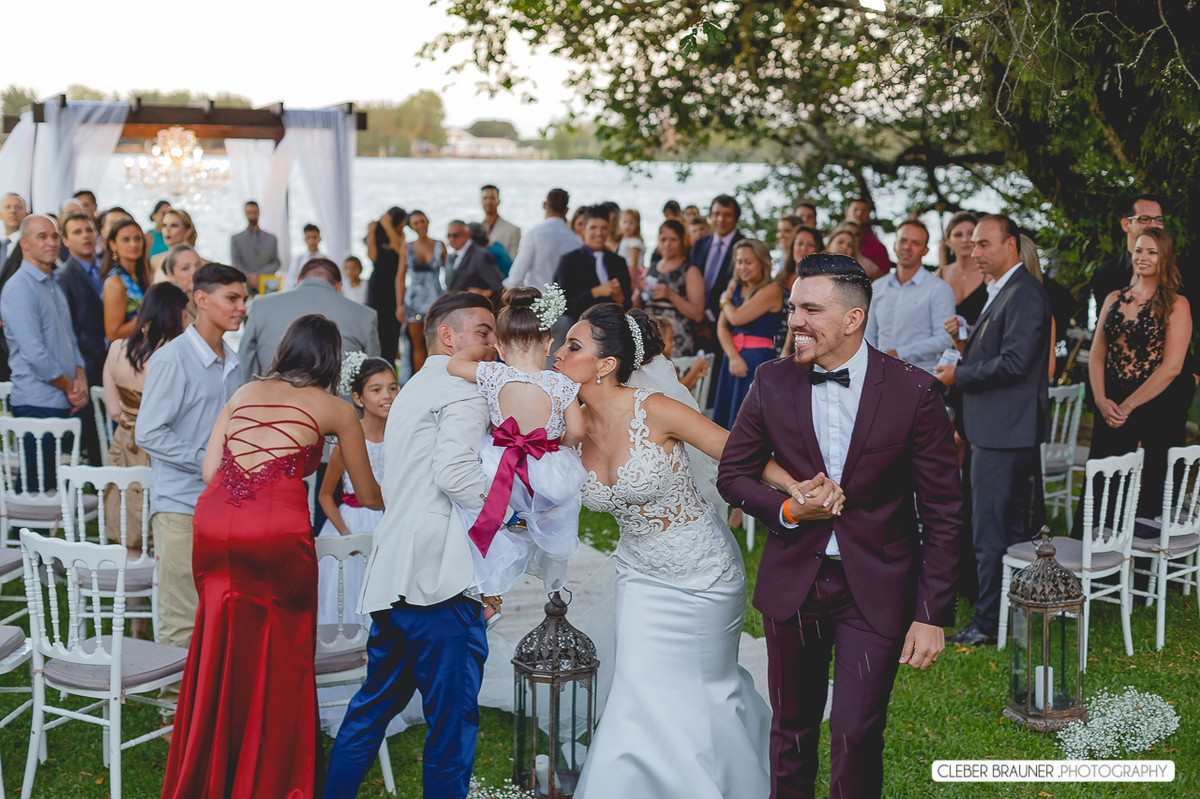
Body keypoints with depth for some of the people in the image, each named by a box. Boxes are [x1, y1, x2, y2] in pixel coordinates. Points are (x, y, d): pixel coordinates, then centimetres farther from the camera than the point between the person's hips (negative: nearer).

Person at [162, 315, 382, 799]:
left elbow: (209, 470, 15)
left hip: (215, 520, 4)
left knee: (219, 650, 15)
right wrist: (385, 504, 45)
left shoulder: (245, 392, 22)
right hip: (278, 527, -4)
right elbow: (367, 496, 22)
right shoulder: (335, 410, 14)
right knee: (279, 658, 10)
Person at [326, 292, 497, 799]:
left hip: (391, 576, 10)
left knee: (374, 705, 18)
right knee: (453, 719, -3)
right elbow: (454, 471, -20)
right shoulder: (465, 392, -5)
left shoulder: (412, 392, 27)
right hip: (440, 579, -10)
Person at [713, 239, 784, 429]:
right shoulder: (735, 287, 14)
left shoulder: (771, 290, -8)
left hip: (758, 358, -7)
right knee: (725, 417, 7)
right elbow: (722, 326, 6)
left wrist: (725, 301, 5)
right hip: (733, 359, 7)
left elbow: (737, 318, -17)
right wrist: (733, 356, -9)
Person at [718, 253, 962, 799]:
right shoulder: (773, 382, -4)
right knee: (791, 729, 15)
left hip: (877, 589, -3)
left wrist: (932, 614, -9)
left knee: (856, 738, -4)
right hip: (792, 583, 3)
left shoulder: (913, 393, -12)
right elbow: (733, 473, 7)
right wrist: (787, 510, -13)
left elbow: (941, 512, -7)